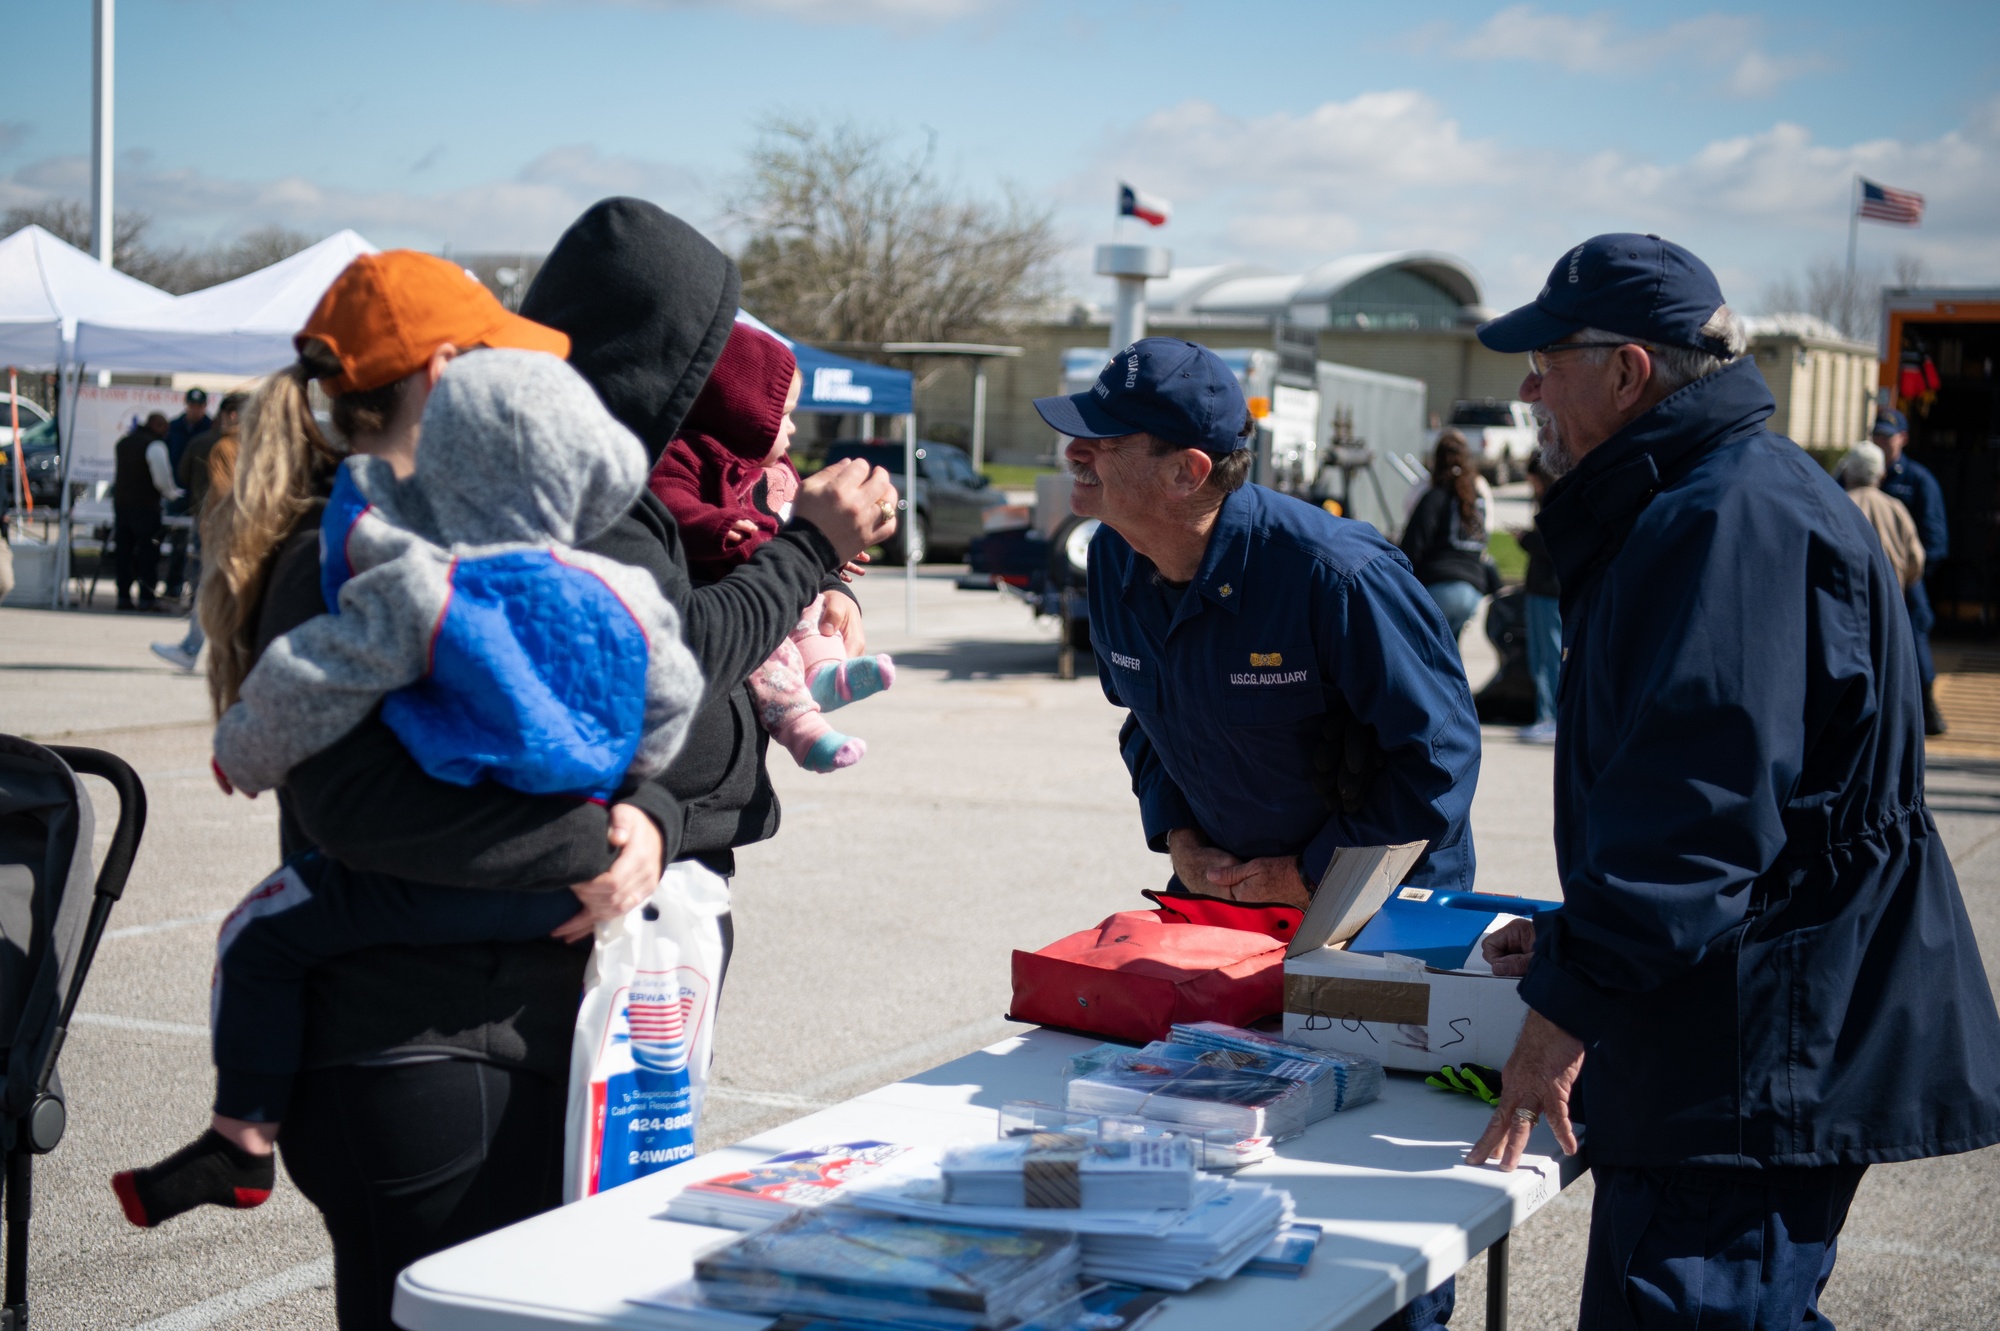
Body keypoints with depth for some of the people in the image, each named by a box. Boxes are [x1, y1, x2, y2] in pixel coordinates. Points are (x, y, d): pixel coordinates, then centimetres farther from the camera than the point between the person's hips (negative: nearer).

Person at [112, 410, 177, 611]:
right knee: (148, 552, -2)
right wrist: (173, 493, 5)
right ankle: (147, 598, -3)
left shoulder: (121, 443, 15)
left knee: (124, 551, 10)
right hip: (145, 506, -7)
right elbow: (162, 479, -14)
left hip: (120, 503, 7)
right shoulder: (155, 445, -11)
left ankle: (123, 597, 11)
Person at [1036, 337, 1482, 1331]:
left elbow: (1438, 749, -21)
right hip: (1223, 888, 6)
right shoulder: (1115, 561, -6)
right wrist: (1174, 834, -2)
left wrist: (1313, 874, -17)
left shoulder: (1332, 571, -28)